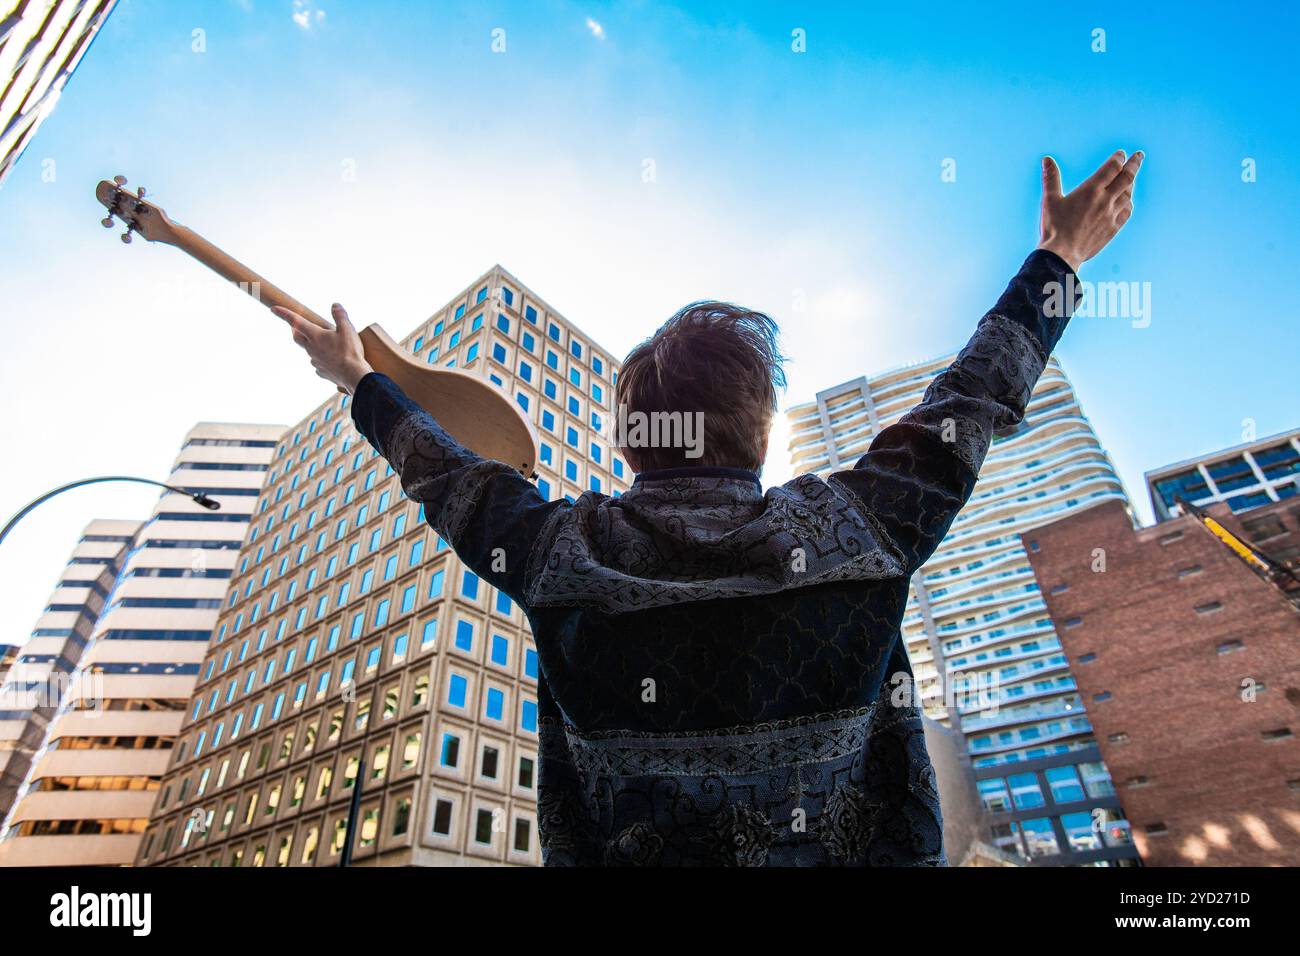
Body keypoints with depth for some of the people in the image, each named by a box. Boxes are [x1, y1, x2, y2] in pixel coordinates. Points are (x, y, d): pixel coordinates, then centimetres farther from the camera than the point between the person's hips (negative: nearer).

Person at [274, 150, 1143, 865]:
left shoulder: (563, 552, -16)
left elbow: (449, 474, 1)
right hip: (852, 850, 0)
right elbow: (970, 406, -3)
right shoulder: (853, 530, -17)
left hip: (619, 853, 1)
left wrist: (360, 382, 21)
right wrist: (1059, 260, 13)